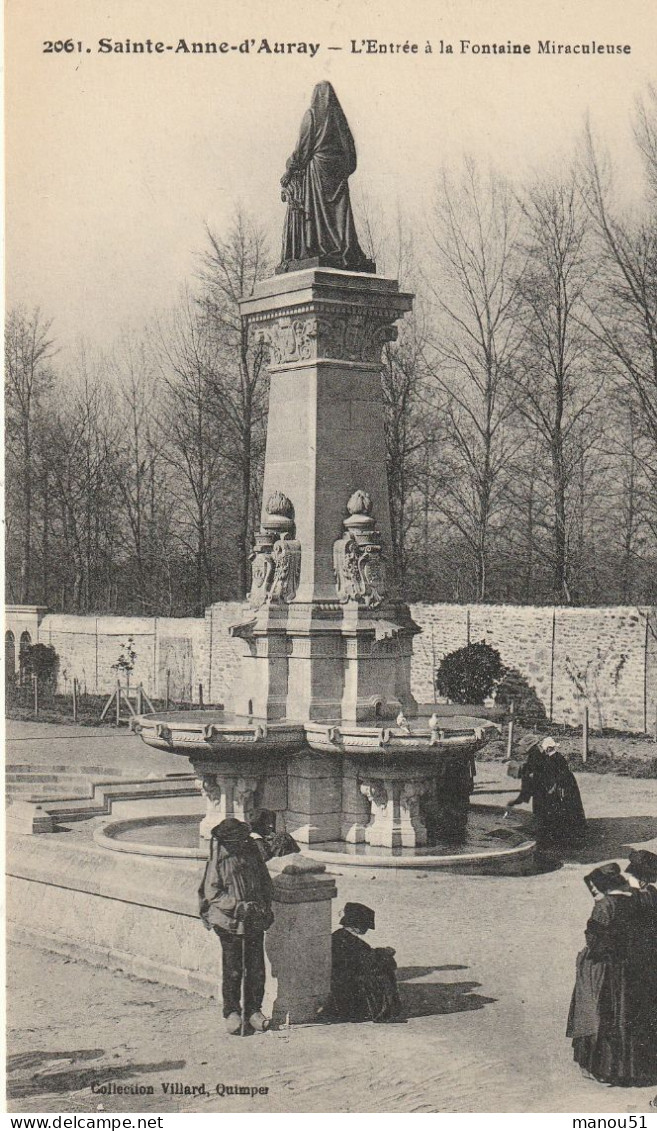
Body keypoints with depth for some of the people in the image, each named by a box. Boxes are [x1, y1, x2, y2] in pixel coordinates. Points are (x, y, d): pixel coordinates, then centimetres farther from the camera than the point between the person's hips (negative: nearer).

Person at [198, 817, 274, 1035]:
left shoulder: (252, 852, 5)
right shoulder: (218, 859, -7)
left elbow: (265, 881, 16)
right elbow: (212, 892, -10)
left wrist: (265, 907, 5)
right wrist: (237, 905, -18)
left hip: (255, 920, 4)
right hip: (229, 921, -4)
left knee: (256, 968, 6)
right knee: (232, 970, 0)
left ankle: (254, 1011, 18)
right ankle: (232, 1013, 13)